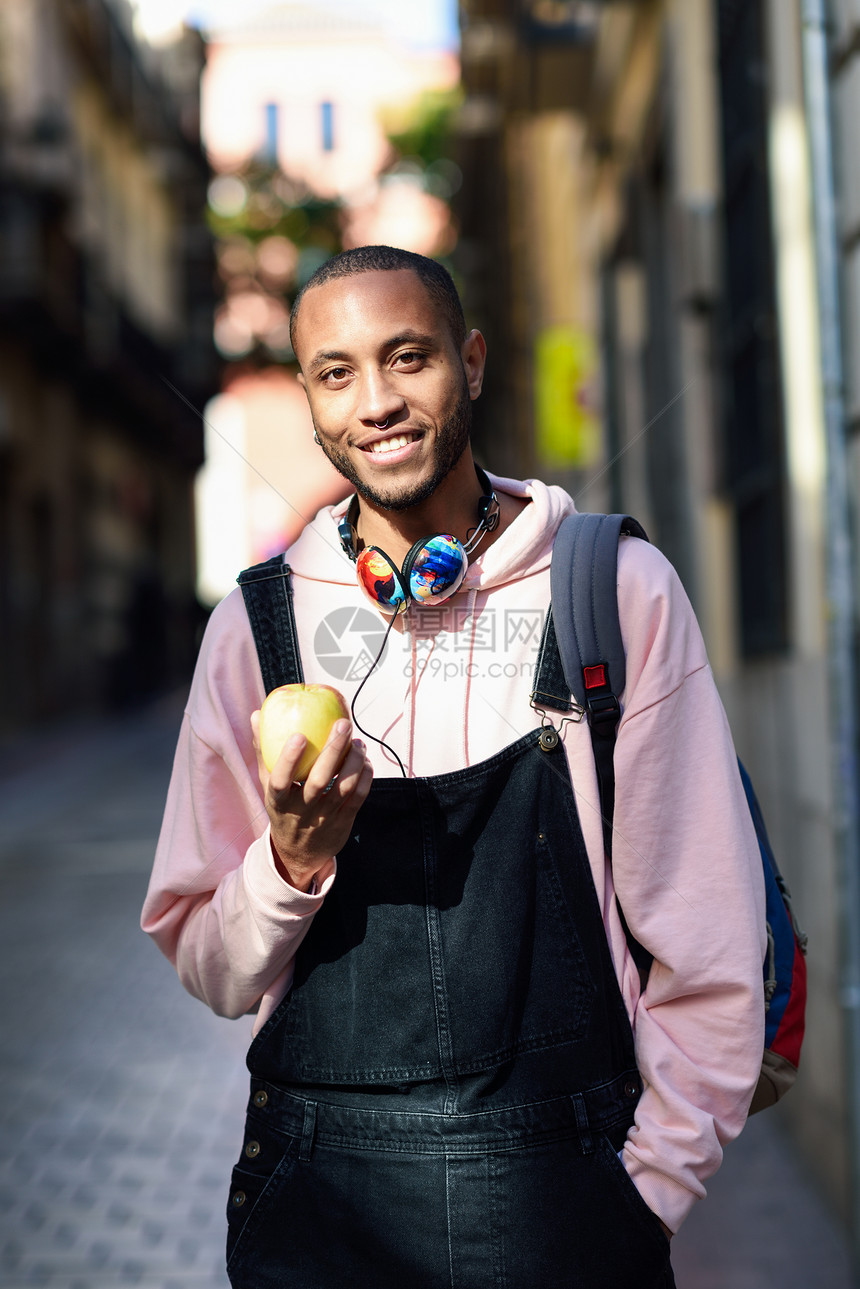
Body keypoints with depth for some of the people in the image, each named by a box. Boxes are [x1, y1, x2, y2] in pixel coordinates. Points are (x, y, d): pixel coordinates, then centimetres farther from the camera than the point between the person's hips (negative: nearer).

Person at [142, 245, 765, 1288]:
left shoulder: (619, 589, -5)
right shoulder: (257, 624, 0)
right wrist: (292, 864, -13)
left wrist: (647, 1186, -4)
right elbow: (208, 970, 4)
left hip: (563, 1186, -1)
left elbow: (711, 947, -1)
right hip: (316, 1201, 2)